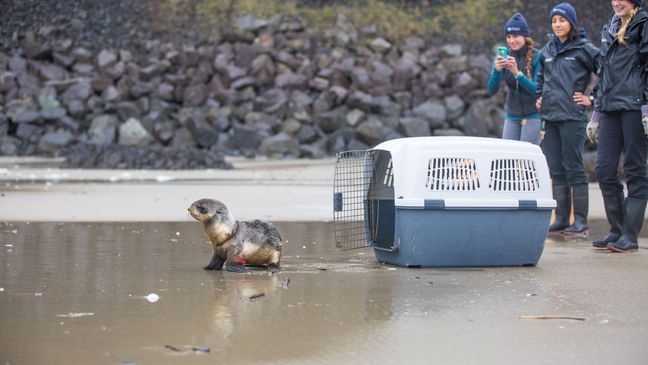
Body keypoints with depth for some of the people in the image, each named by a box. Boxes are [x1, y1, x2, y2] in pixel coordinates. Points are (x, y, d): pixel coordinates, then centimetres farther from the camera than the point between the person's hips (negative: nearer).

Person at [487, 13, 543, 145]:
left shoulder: (537, 57, -11)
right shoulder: (504, 56, 1)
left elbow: (537, 90, -17)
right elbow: (492, 90, -5)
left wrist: (517, 73, -31)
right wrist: (497, 70, -25)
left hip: (533, 116, -4)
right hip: (512, 116, 4)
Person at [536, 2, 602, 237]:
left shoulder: (584, 49, -5)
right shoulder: (547, 50, 14)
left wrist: (593, 99, -7)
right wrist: (540, 97, 18)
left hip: (572, 117, -6)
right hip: (550, 117, 6)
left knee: (573, 168, -5)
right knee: (556, 170, 8)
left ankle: (581, 221, -1)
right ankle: (561, 220, 13)